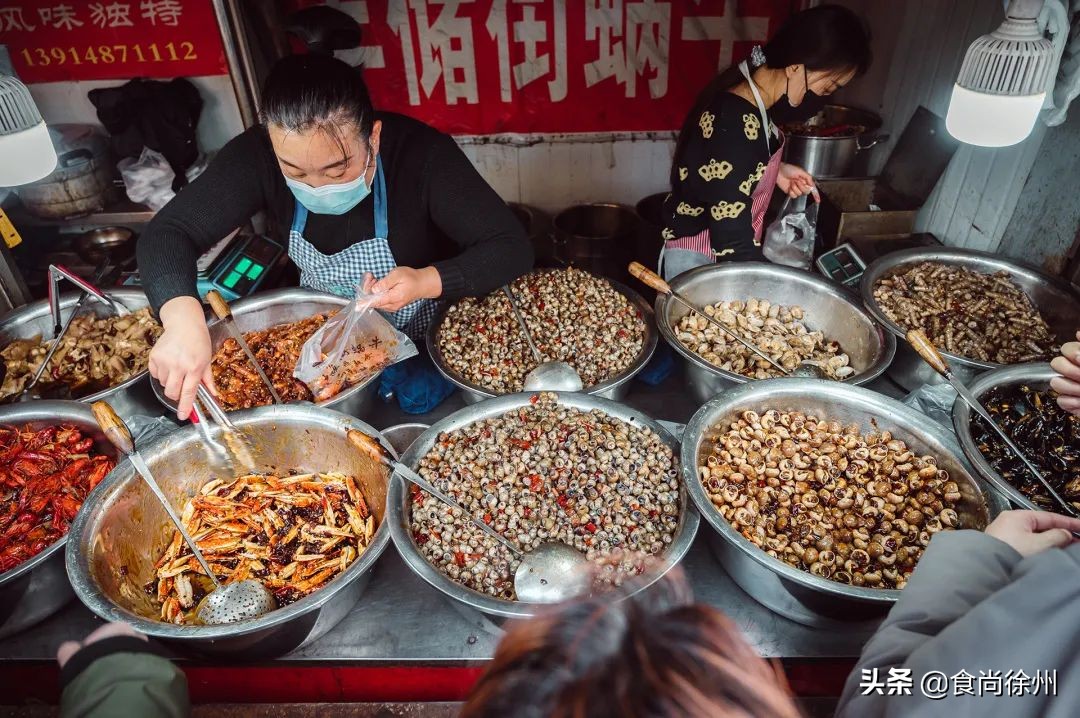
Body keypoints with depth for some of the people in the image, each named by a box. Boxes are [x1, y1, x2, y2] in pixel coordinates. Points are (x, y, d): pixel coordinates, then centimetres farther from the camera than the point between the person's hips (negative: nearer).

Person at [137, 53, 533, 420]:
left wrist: (427, 281, -39)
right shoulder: (257, 155, -18)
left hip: (426, 344, -2)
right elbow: (168, 232, -17)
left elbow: (513, 248, -24)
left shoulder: (422, 154, -26)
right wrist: (183, 318, -37)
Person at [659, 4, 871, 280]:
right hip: (699, 263, -9)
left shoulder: (745, 99, -1)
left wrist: (775, 171, 4)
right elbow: (733, 246, -31)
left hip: (718, 253, 9)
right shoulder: (737, 125, -29)